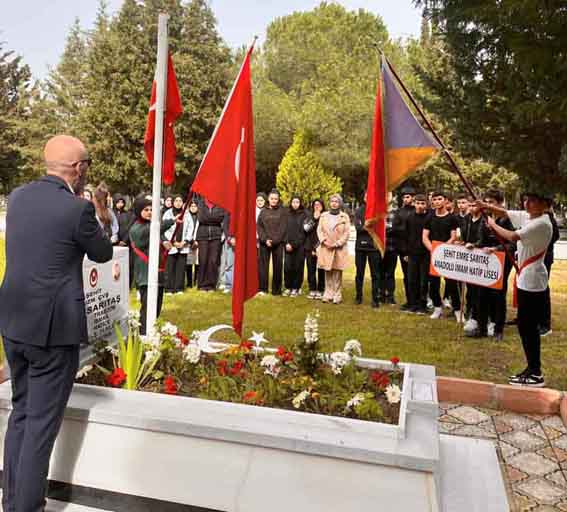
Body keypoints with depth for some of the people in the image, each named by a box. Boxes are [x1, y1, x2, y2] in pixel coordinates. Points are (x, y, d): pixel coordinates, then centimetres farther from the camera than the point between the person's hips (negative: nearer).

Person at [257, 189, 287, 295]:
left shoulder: (282, 211, 6)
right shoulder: (263, 211, 13)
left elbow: (283, 228, -2)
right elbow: (259, 226, 6)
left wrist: (274, 240, -12)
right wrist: (265, 239, -9)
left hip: (278, 243, -2)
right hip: (264, 243, 2)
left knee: (277, 266, 0)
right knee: (263, 265, 0)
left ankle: (276, 289, 6)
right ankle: (262, 288, 5)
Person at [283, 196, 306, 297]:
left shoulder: (303, 215, 2)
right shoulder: (287, 214, 10)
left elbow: (303, 231, -4)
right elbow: (284, 229, 7)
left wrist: (294, 244, -9)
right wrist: (287, 243, -7)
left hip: (299, 245, -2)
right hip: (288, 245, 2)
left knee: (298, 267, 0)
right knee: (287, 267, -2)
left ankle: (295, 288, 9)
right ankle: (288, 287, 10)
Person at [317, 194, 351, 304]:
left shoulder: (344, 217, 4)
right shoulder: (324, 216, 12)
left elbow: (347, 233, -1)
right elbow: (319, 230, 9)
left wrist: (337, 243, -10)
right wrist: (324, 241, -7)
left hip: (339, 249, -2)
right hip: (326, 248, 2)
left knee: (337, 273, -3)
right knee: (328, 272, 4)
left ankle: (337, 295, 2)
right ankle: (328, 294, 11)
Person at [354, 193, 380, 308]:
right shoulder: (359, 210, 7)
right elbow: (358, 227, -5)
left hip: (373, 246, -1)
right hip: (360, 245, 2)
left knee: (375, 273, 1)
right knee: (359, 272, 9)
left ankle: (375, 298, 8)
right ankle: (358, 296, 20)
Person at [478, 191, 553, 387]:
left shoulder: (542, 223, -19)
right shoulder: (527, 216, 8)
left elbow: (512, 237, -25)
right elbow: (504, 213, 15)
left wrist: (492, 224, -11)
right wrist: (486, 206, -1)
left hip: (532, 281, -9)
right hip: (525, 279, 9)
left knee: (529, 326, -4)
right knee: (525, 326, 13)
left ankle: (536, 375, 5)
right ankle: (532, 368, 23)